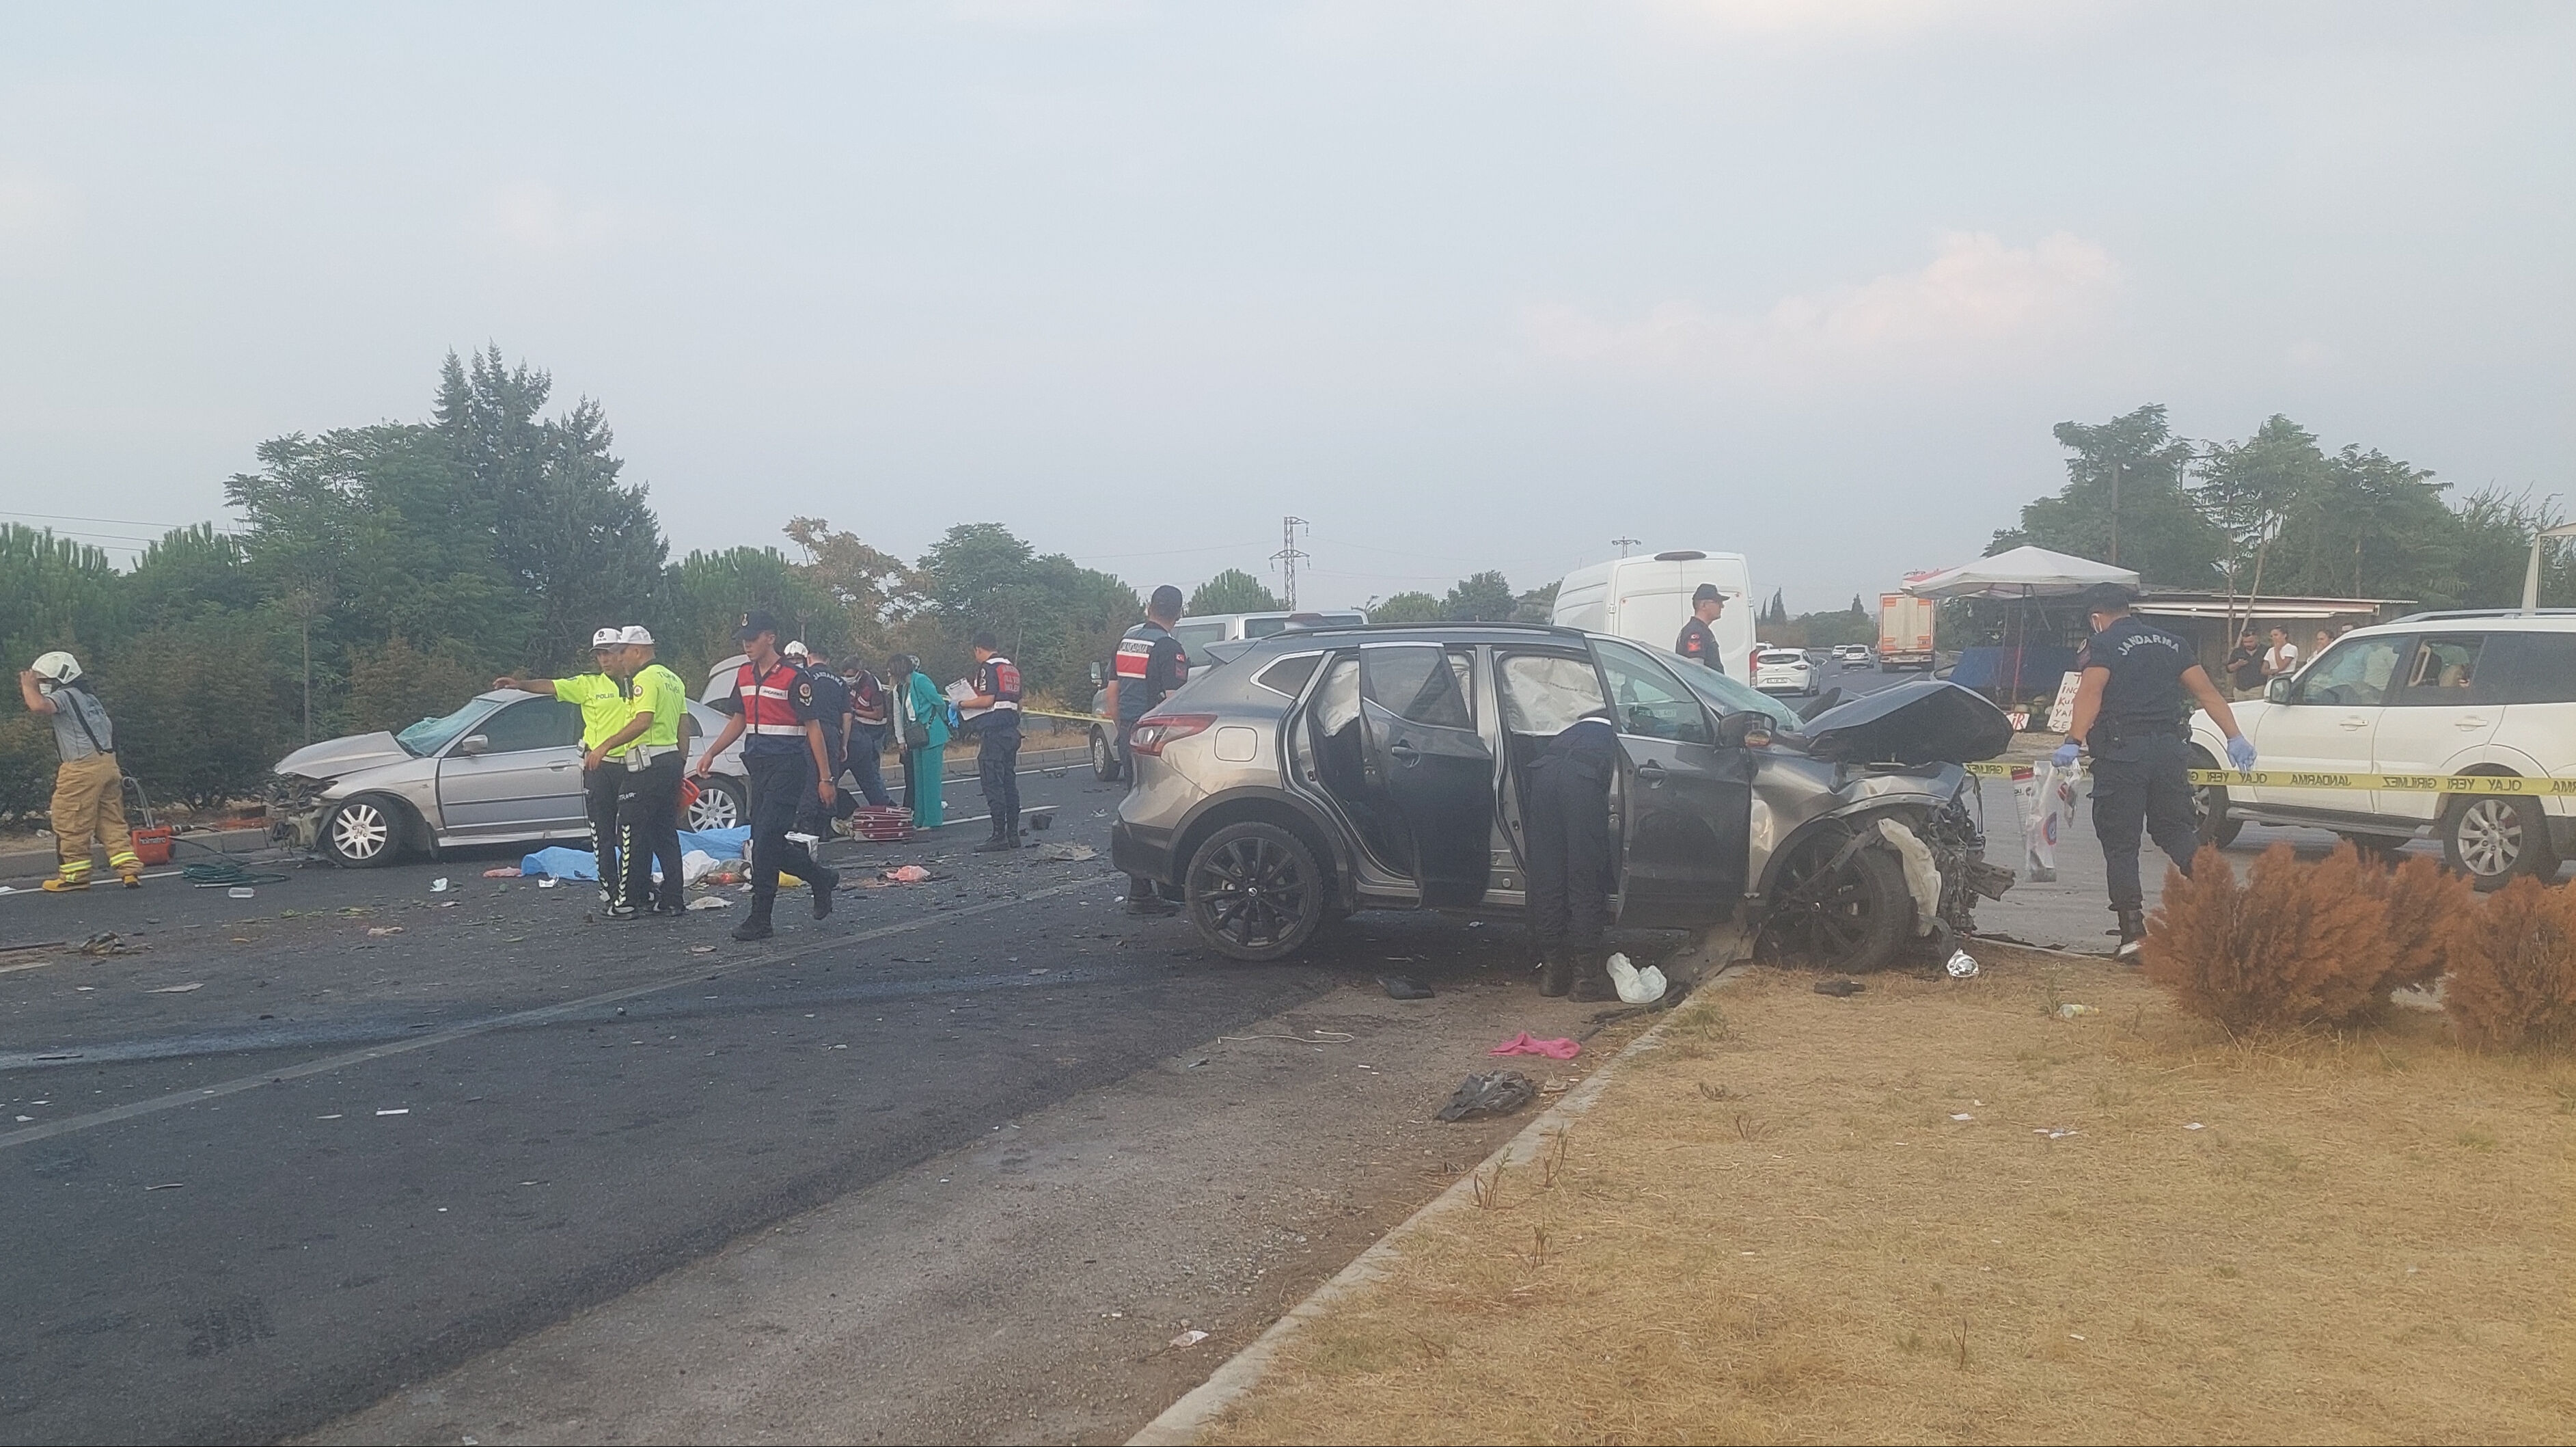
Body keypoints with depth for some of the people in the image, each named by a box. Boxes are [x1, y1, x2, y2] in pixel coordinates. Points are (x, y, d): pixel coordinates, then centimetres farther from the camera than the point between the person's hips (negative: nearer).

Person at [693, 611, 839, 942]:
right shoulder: (744, 675, 12)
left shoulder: (794, 677, -10)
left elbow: (813, 727, -9)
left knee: (765, 840, -11)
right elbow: (739, 721, 22)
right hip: (758, 766, 8)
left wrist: (825, 778, -11)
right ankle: (822, 879, 29)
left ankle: (760, 919, -5)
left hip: (788, 767, -8)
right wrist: (711, 753, 9)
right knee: (769, 843, 8)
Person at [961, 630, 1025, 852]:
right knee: (1010, 782, 11)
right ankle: (1013, 834, 12)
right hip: (1012, 730, 9)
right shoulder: (1012, 667, 18)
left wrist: (962, 704, -6)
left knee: (993, 784, -7)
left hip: (993, 732, -9)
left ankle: (999, 836, -10)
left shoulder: (988, 667, -9)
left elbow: (987, 699, -18)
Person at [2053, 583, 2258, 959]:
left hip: (2121, 752, -5)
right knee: (2177, 829, 18)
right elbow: (2207, 692, 13)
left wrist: (2073, 741, -26)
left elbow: (2090, 694, -18)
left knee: (2120, 843, 1)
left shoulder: (2104, 645, -1)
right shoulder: (2170, 642, 17)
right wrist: (2235, 737, 13)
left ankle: (2133, 930, -2)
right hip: (2171, 748, 5)